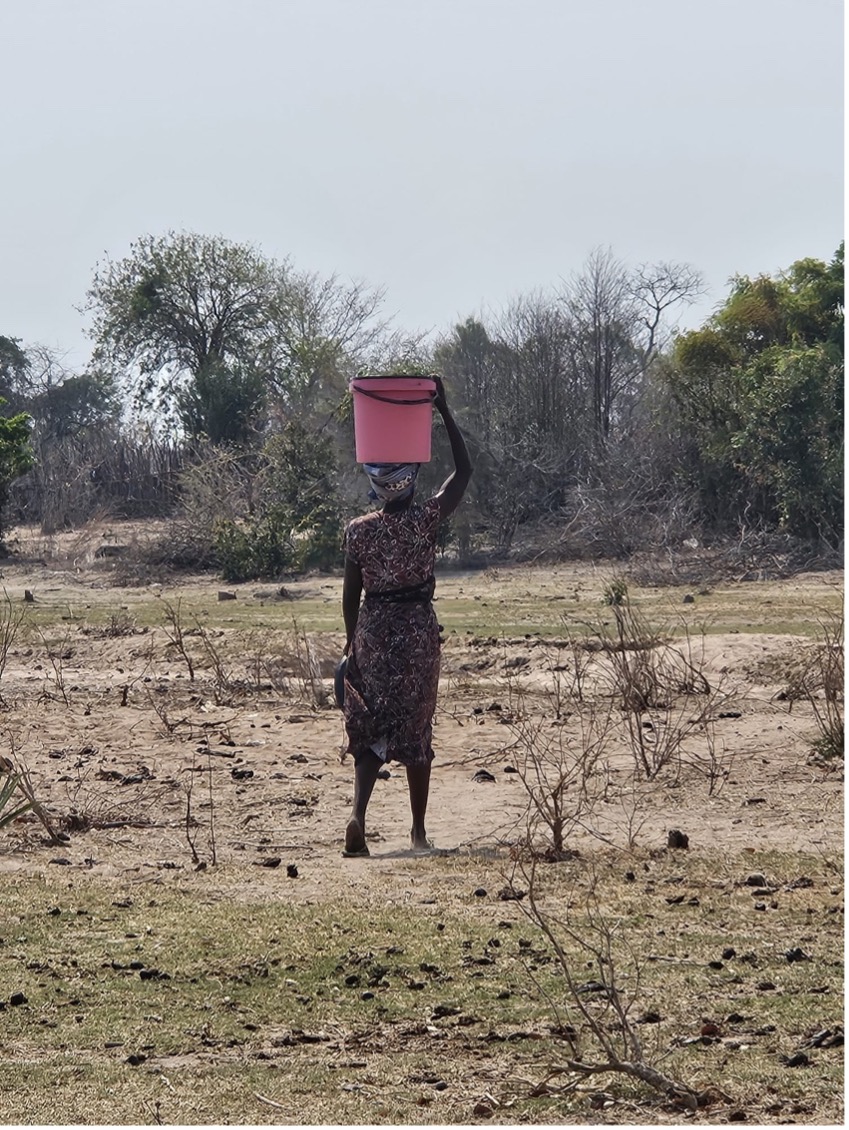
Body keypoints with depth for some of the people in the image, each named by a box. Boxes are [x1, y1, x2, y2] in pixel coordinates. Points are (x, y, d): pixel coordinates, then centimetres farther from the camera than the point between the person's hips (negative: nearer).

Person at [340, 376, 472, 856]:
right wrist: (445, 413, 4)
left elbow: (351, 592, 1)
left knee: (370, 726, 7)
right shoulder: (427, 520, -8)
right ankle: (419, 830, 15)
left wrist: (352, 642, 12)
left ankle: (358, 814, -14)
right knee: (415, 729, 9)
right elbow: (465, 471, 2)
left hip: (373, 631, 1)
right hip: (418, 631, -1)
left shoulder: (358, 530, -4)